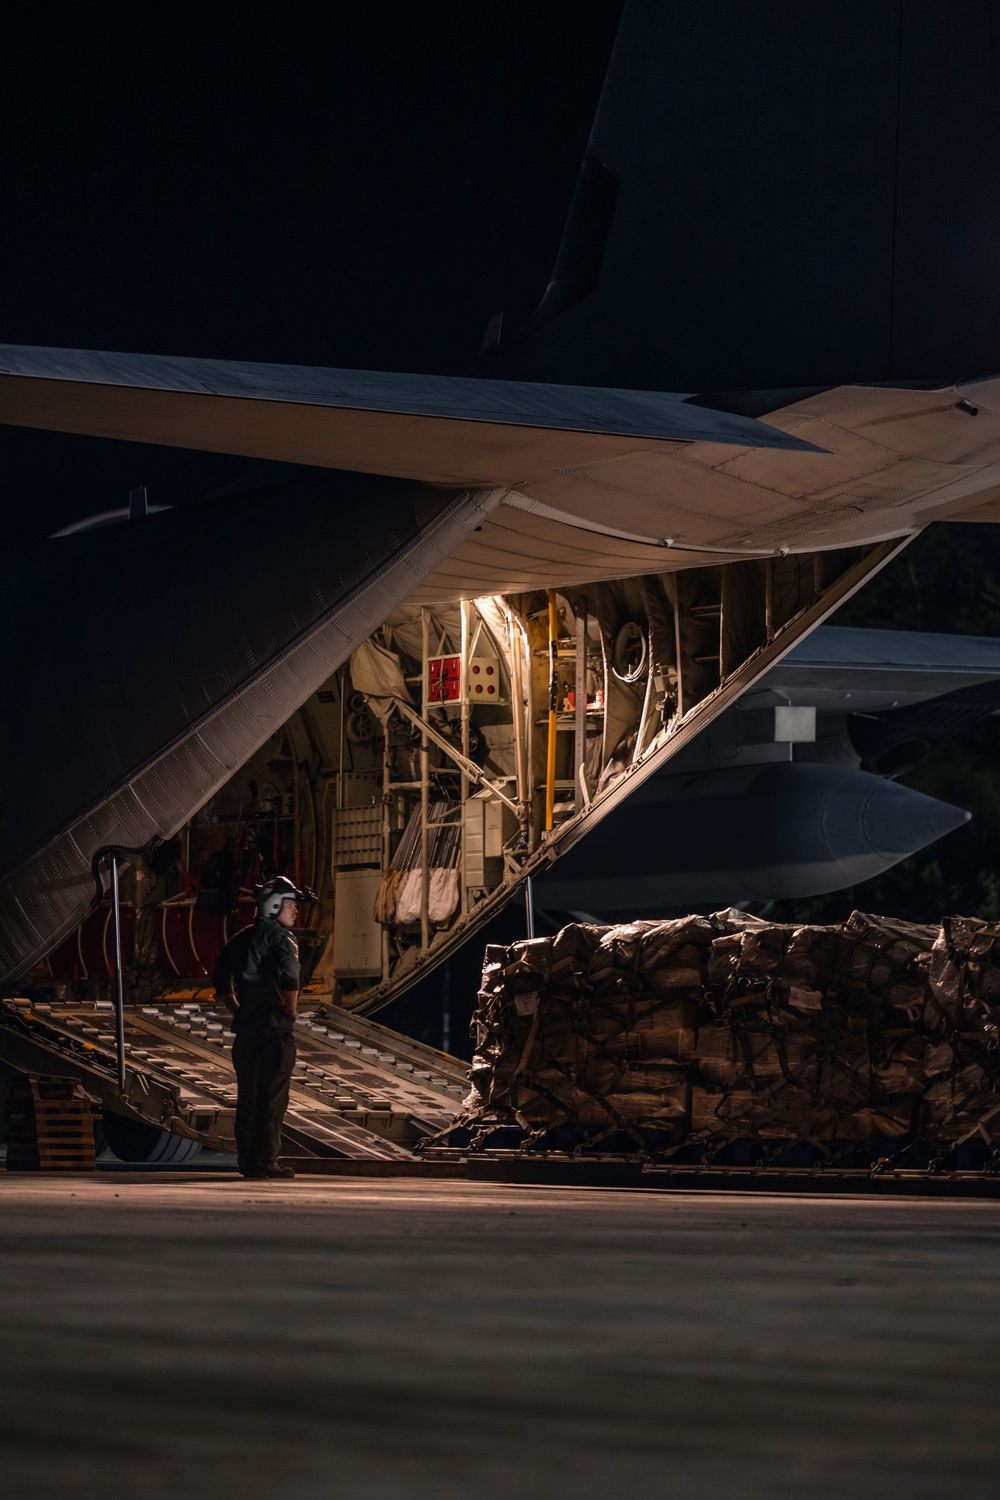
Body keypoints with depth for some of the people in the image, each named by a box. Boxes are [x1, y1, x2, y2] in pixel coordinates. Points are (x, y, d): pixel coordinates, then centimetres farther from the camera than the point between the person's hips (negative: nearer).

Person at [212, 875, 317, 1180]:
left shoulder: (242, 938, 13)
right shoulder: (280, 937, -10)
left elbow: (221, 979, 16)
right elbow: (290, 976, -27)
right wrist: (290, 1011, -12)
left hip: (246, 1027, 7)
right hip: (275, 1028, -7)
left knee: (247, 1095, 12)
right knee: (272, 1097, -1)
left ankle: (246, 1160, 16)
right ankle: (265, 1160, -1)